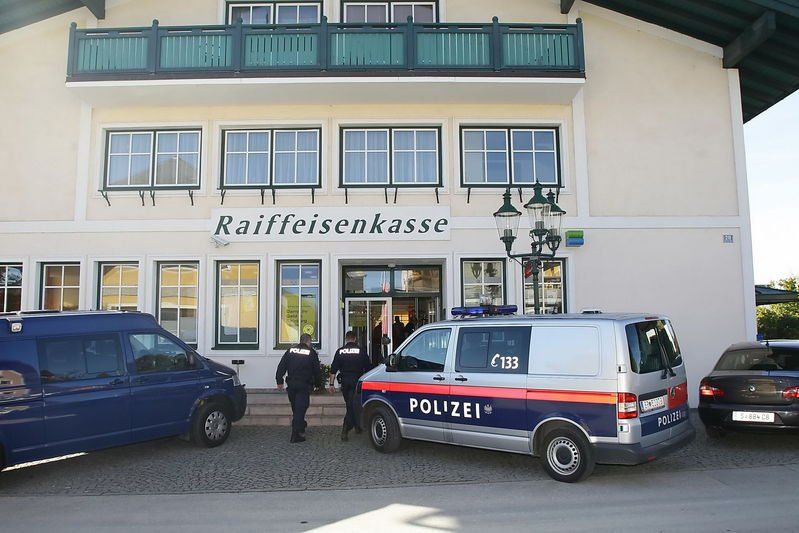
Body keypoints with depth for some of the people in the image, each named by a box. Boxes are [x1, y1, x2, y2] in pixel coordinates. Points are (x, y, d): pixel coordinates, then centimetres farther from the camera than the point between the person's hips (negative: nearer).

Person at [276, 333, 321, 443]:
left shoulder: (290, 351, 7)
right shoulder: (312, 353, -3)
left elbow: (281, 367, 5)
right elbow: (317, 371, 1)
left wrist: (279, 381, 8)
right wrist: (315, 380, 19)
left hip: (291, 384, 4)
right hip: (304, 385, -4)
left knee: (295, 408, 17)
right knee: (300, 409, -4)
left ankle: (300, 429, 31)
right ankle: (296, 434, -9)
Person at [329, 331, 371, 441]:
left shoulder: (340, 351, 2)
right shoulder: (361, 351, -3)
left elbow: (333, 369, 1)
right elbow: (368, 368, 1)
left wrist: (331, 384, 5)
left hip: (344, 381, 3)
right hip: (357, 381, -3)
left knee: (350, 405, 17)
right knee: (353, 405, -3)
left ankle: (357, 426, 27)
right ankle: (345, 430, -14)